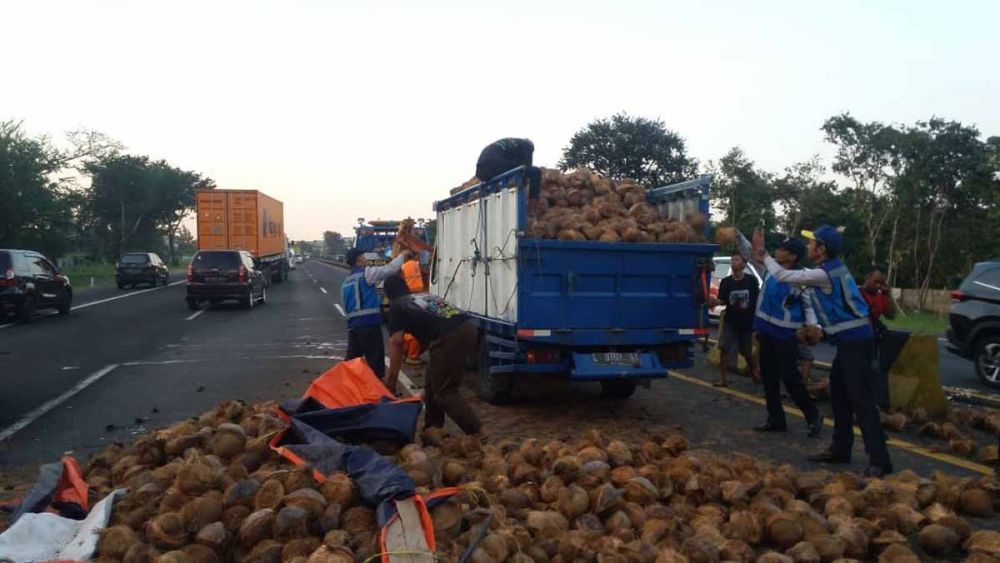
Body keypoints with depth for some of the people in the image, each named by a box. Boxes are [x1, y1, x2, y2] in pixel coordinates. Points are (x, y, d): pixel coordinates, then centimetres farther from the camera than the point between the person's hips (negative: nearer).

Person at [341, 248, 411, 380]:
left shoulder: (347, 280, 20)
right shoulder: (366, 273, -6)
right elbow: (389, 269, -10)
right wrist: (403, 255, 4)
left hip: (352, 324, 8)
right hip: (369, 323, -8)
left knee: (352, 357, 12)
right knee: (375, 357, -2)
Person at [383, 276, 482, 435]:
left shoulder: (397, 306, 13)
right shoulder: (425, 296, 34)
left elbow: (396, 342, 6)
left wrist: (391, 379, 11)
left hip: (450, 337, -8)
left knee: (444, 391, 2)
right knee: (433, 380, 23)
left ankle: (478, 433, -7)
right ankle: (433, 427, 29)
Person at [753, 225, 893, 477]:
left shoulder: (824, 274, -18)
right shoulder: (833, 268, 11)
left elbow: (782, 275, -16)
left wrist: (762, 253, -6)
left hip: (855, 342, -10)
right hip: (850, 340, 10)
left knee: (861, 400, -11)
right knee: (839, 397, 15)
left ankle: (879, 460, -10)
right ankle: (840, 449, 23)